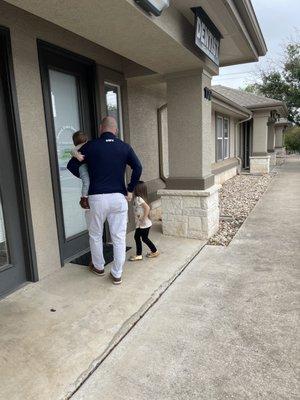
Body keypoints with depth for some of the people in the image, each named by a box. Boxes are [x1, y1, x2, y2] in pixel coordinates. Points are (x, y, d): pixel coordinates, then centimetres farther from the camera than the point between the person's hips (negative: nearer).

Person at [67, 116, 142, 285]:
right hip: (119, 197, 1)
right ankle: (117, 275, 17)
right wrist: (130, 190, 1)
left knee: (95, 235, 20)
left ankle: (99, 267, 36)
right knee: (119, 237, 9)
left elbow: (71, 166, 0)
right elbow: (138, 167, -8)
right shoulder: (124, 147, 3)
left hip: (97, 197, -1)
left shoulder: (91, 146, -1)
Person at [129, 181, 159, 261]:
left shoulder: (138, 199, -22)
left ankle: (155, 251, 25)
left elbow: (147, 208, -32)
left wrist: (144, 218, -25)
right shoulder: (137, 198, 6)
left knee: (144, 238, 6)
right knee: (137, 237, 13)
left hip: (144, 224, -9)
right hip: (140, 224, 9)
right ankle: (139, 255, 20)